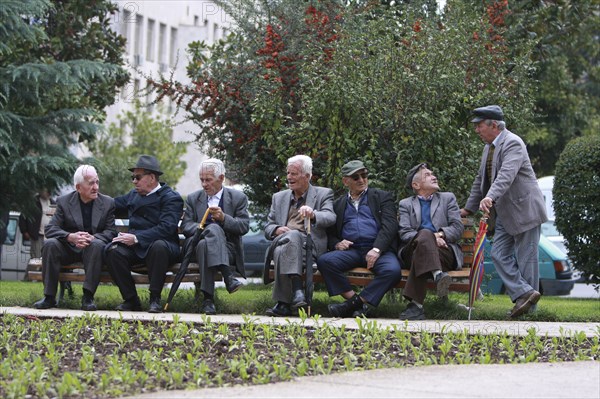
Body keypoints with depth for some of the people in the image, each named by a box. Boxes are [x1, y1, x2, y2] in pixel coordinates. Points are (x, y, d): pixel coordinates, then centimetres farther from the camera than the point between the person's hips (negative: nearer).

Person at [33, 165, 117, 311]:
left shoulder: (108, 203, 3)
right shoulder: (64, 201, 1)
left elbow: (111, 232, -5)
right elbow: (50, 229, -7)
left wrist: (92, 238, -26)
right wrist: (71, 237, -27)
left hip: (92, 248, -1)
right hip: (68, 249, 1)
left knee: (97, 244, -35)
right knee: (50, 244, -30)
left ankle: (88, 297, -34)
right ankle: (49, 297, -25)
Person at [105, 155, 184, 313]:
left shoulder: (171, 198, -3)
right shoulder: (133, 195, 21)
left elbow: (166, 228, -16)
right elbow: (114, 204, 38)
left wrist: (137, 238, -23)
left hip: (161, 244, -5)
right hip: (135, 247, 5)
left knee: (159, 247, -40)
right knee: (113, 251, -26)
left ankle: (155, 299, -27)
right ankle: (131, 299, -16)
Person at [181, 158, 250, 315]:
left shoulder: (238, 198, 10)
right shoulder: (193, 199, 17)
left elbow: (244, 227, 0)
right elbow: (186, 226, 6)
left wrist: (224, 218, -16)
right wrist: (200, 229, -16)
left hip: (228, 249, -1)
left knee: (204, 245, -37)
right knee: (214, 228, -35)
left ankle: (208, 299, -42)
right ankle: (228, 277, -45)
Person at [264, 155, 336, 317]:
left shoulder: (323, 194, 14)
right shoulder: (279, 197, 27)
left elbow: (330, 218, -6)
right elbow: (268, 228, 23)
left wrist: (313, 215, -29)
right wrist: (277, 230, -3)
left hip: (310, 246, -3)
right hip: (281, 242, 3)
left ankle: (283, 303, -41)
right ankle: (297, 291, -48)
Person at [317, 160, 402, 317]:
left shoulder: (382, 197, 14)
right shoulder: (338, 204, 23)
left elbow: (389, 225, 1)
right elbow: (330, 234, 21)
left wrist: (376, 250, -16)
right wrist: (336, 244, -4)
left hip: (378, 250, -2)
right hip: (351, 250, 2)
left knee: (393, 270, -35)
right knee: (324, 261, -28)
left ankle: (355, 303, -27)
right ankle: (356, 302, -23)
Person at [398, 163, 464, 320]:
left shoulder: (448, 198, 25)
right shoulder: (406, 204, 23)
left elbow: (458, 228, 11)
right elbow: (404, 233, 4)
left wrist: (440, 234, -13)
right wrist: (430, 238, -16)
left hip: (445, 251, 0)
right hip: (413, 250, 0)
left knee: (421, 255, -37)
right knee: (425, 234, -37)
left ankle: (416, 304, -52)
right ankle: (438, 274, -60)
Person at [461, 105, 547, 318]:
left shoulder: (512, 143, -17)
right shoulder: (489, 147, 13)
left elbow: (506, 174, -33)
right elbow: (481, 179, 23)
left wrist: (490, 197, -47)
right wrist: (469, 208, 23)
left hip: (523, 210, -9)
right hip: (504, 213, 9)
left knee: (525, 257, -4)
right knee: (499, 254, 1)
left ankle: (530, 305, 2)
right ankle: (524, 294, -4)